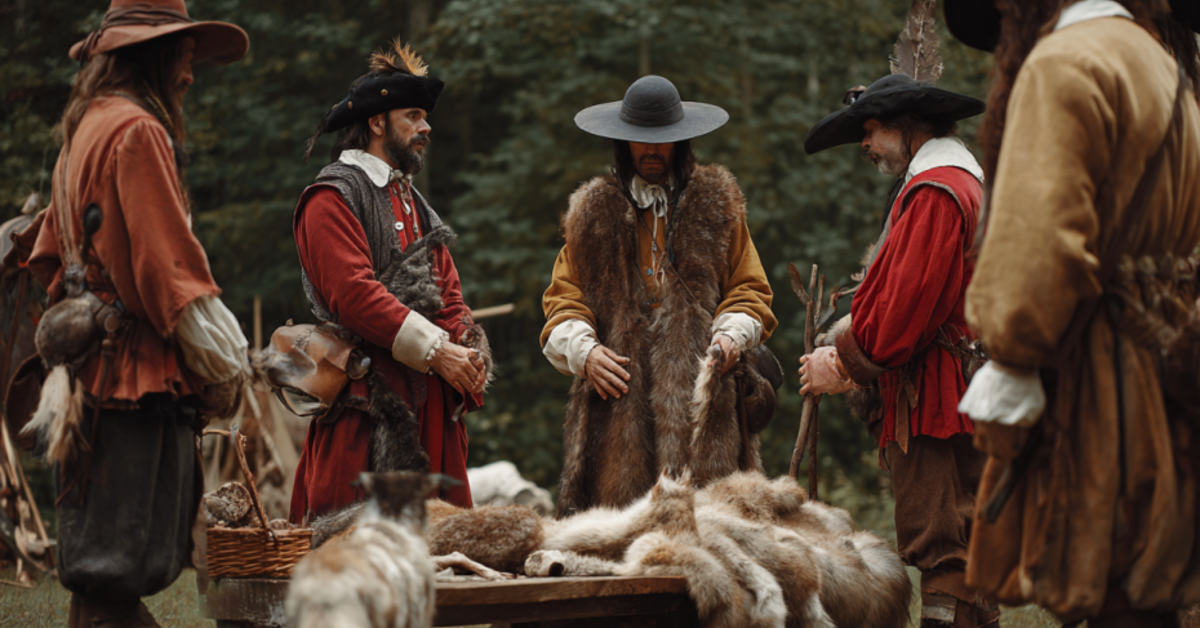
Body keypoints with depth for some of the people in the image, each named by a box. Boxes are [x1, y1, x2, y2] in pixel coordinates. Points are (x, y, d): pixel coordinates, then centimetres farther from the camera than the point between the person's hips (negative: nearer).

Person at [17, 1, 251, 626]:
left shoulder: (84, 130, 20)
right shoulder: (136, 130, -11)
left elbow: (51, 255, 25)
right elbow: (167, 260, -17)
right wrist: (220, 366, -12)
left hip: (91, 366, 10)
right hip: (138, 371, -10)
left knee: (100, 573, 11)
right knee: (115, 574, -10)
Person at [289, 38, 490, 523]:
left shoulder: (414, 202, 24)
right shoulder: (333, 198, -5)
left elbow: (447, 292, 19)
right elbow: (354, 293, -16)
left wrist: (468, 352, -2)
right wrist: (434, 350, -18)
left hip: (429, 400, 8)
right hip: (368, 399, -8)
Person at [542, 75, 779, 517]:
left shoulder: (717, 205, 16)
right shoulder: (592, 212, 17)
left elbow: (749, 289, 17)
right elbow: (563, 298, 16)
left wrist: (732, 336, -4)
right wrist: (583, 350, -4)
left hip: (699, 393, -1)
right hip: (619, 395, 1)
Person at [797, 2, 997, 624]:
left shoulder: (934, 192, -12)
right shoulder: (969, 184, 22)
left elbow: (902, 310, -17)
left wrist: (845, 365, -3)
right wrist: (845, 355, 9)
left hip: (932, 409, -10)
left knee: (941, 556, -12)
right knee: (967, 566, 10)